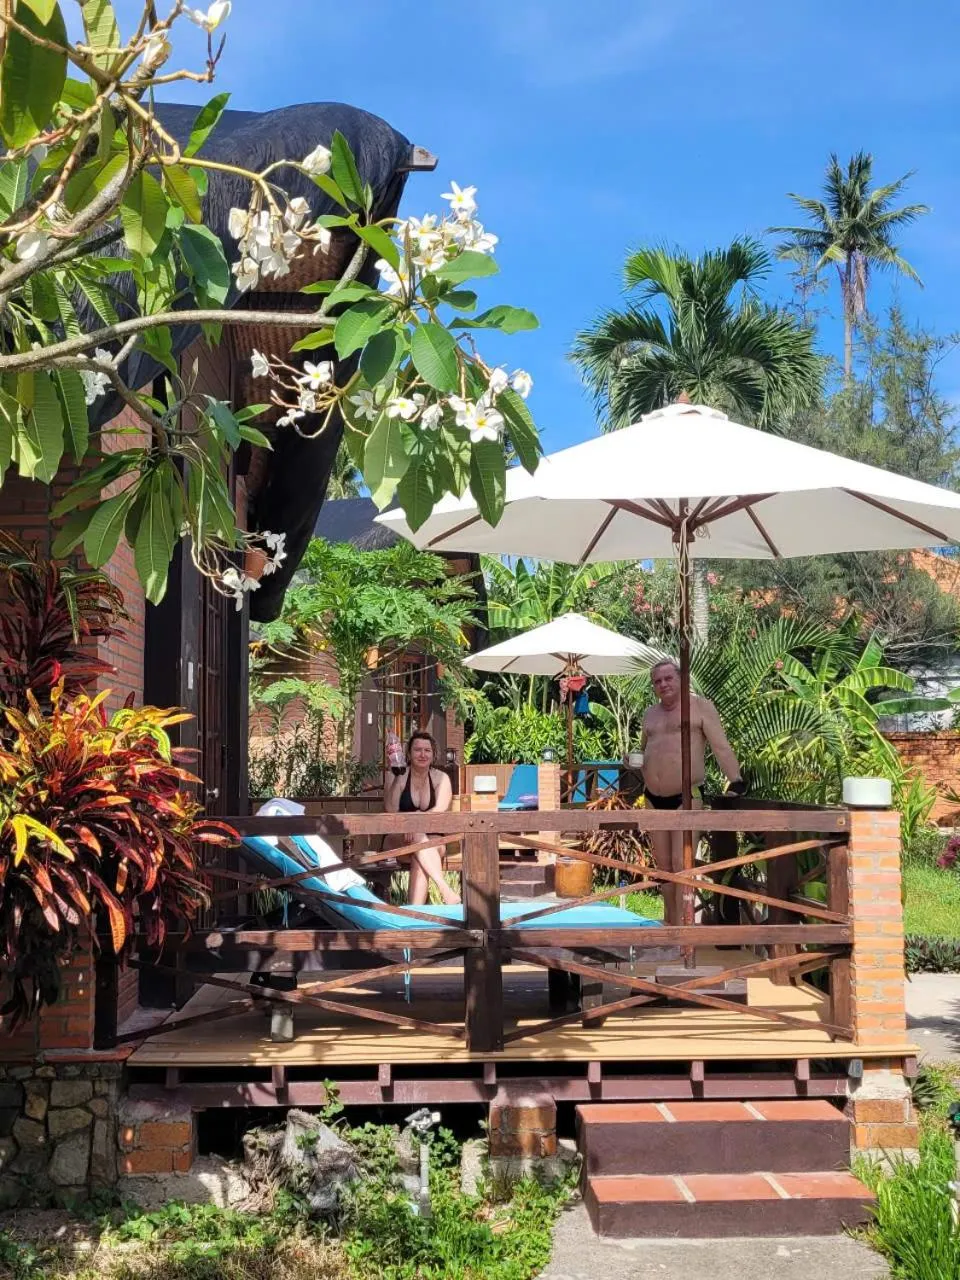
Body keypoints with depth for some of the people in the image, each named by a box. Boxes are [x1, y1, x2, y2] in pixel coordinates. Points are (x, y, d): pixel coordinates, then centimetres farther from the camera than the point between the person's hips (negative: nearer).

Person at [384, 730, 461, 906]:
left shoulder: (441, 778, 2)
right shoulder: (396, 776, -1)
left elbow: (439, 812, -13)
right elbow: (391, 811, -16)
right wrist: (398, 778, -23)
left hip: (432, 841, 1)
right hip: (401, 840, -1)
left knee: (419, 860, -33)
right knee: (418, 837, -34)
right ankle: (445, 888, -44)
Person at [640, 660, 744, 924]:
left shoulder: (700, 707, -3)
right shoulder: (651, 714, 15)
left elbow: (721, 746, -9)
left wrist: (735, 779, -20)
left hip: (686, 798, -6)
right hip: (654, 798, 6)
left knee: (681, 863, -13)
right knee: (663, 865, 11)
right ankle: (670, 924, 22)